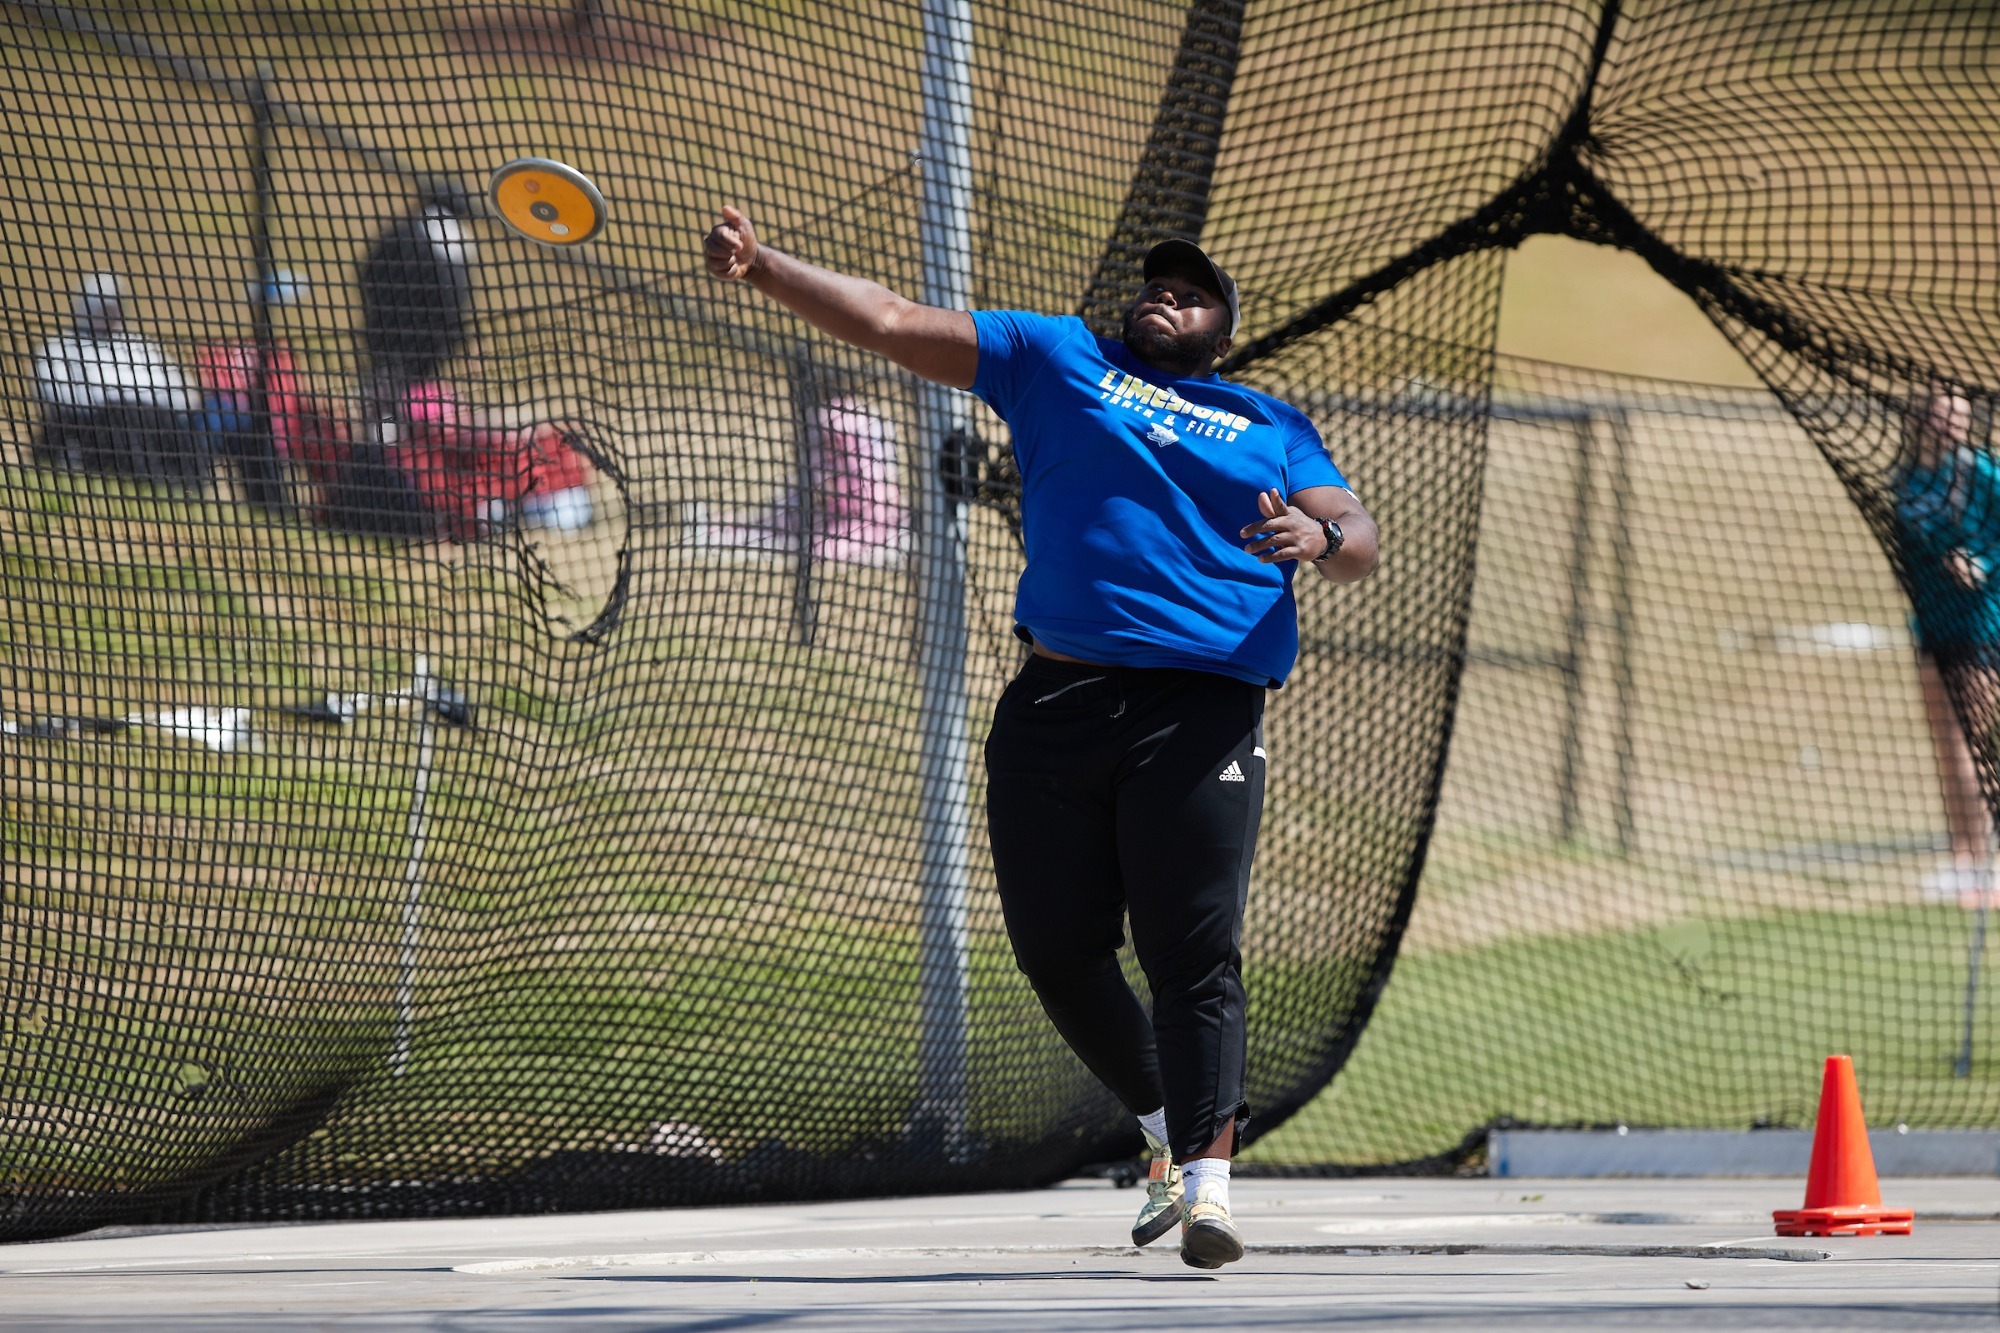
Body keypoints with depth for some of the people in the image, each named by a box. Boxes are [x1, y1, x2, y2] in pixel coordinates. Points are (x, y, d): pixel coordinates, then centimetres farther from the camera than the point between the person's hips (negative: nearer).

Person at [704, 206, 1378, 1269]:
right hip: (1055, 703, 2)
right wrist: (761, 266, 1)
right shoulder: (1058, 362, 19)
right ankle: (1165, 1130, 22)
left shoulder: (1272, 429, 20)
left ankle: (1206, 1178, -19)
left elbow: (1360, 543, 10)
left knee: (1193, 951, -14)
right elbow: (887, 322, 14)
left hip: (1198, 708, -2)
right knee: (1056, 946, 0)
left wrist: (1320, 537, -15)